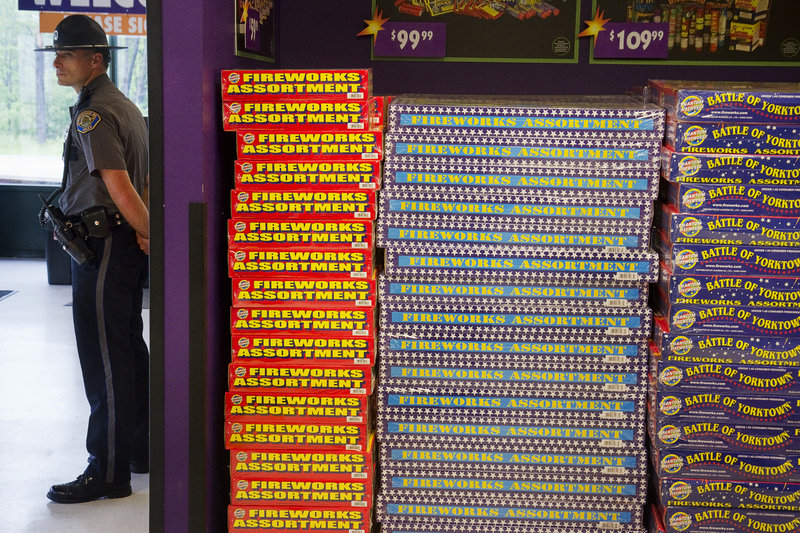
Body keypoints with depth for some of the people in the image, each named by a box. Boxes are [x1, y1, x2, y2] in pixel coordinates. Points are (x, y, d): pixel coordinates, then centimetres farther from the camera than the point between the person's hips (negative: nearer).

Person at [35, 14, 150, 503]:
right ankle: (141, 451, 27)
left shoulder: (92, 115, -16)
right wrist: (145, 232, 12)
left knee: (105, 362, -4)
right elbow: (145, 179, 18)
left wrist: (153, 237, -15)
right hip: (123, 245, 10)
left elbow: (119, 188, -23)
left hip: (103, 249, -10)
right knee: (130, 351, 16)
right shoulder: (125, 106, 15)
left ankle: (108, 473, 3)